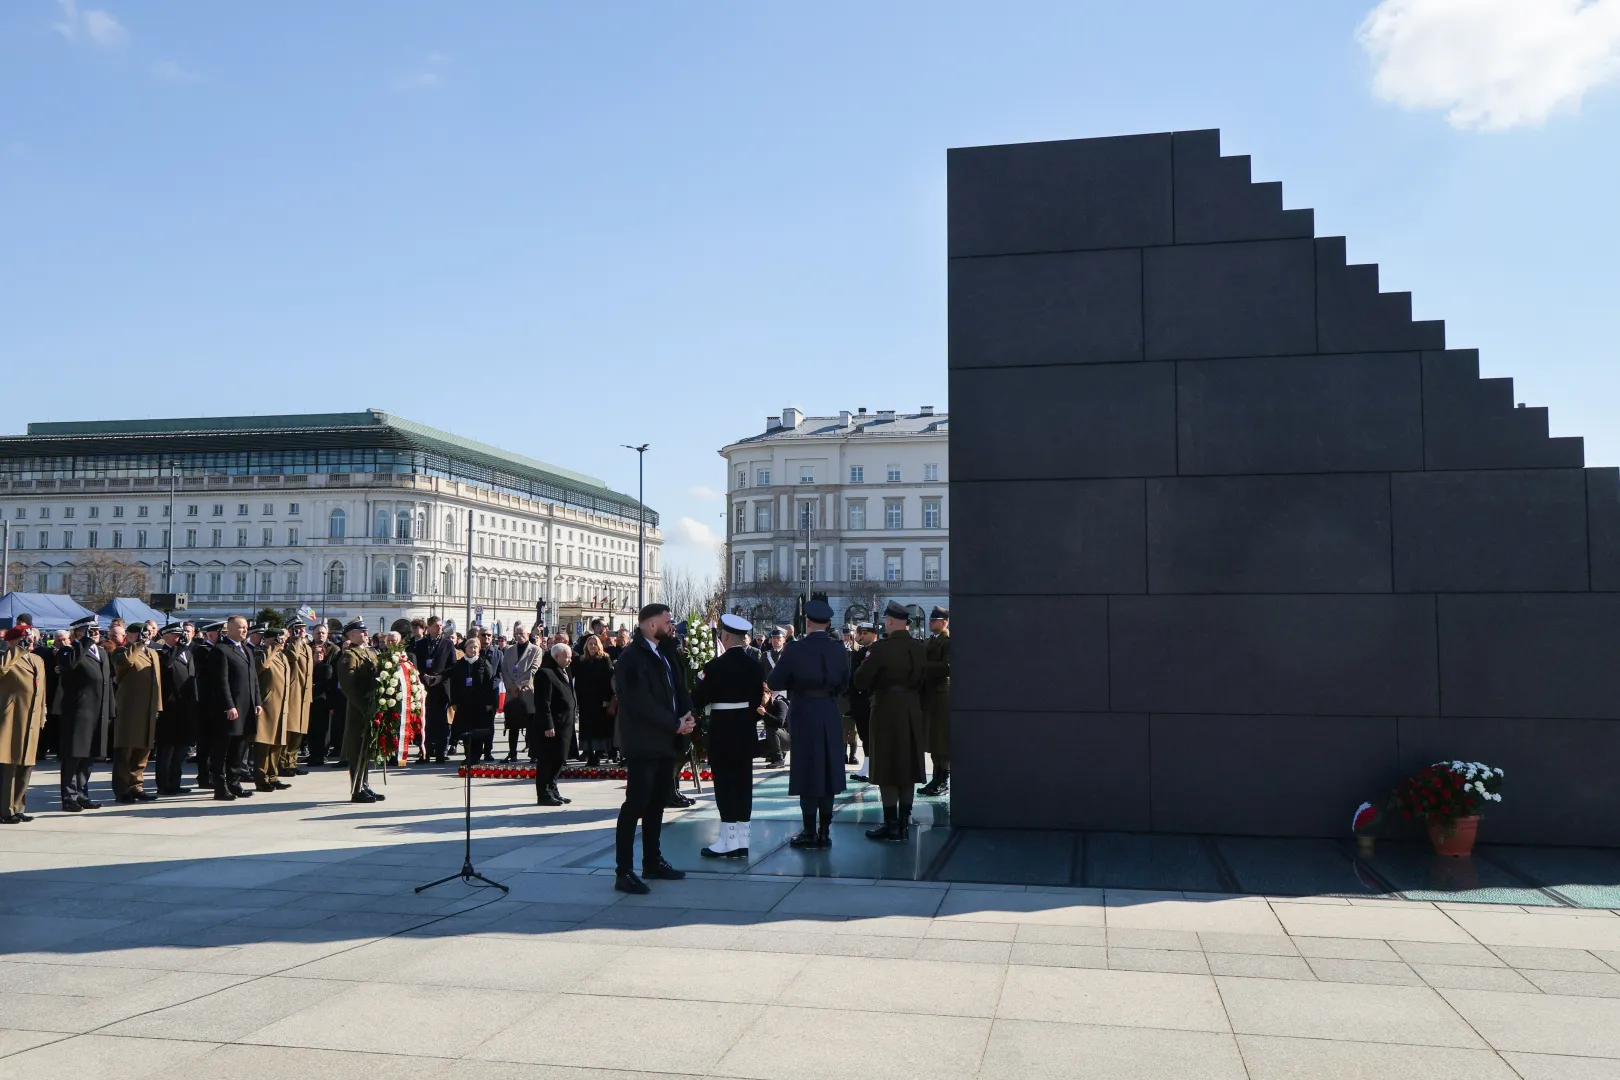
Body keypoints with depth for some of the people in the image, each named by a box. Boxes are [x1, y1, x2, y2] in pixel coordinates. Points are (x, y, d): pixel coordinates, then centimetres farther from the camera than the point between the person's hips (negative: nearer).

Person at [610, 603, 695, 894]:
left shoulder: (663, 653, 14)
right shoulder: (632, 658, -15)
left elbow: (675, 687, 13)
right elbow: (642, 704, -22)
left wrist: (686, 715, -5)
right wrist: (675, 724, -17)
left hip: (664, 741, 9)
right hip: (643, 743, -9)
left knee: (657, 802, 15)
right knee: (636, 804, -8)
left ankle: (652, 861, 26)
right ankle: (624, 872, -4)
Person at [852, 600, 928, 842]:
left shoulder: (881, 648, -17)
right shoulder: (921, 648, 0)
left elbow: (861, 681, -14)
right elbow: (922, 680, 9)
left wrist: (867, 662, 4)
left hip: (887, 710, -6)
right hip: (912, 711, 6)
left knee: (887, 768, 2)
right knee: (908, 767, 13)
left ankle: (891, 824, 4)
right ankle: (904, 823, 18)